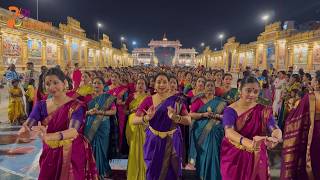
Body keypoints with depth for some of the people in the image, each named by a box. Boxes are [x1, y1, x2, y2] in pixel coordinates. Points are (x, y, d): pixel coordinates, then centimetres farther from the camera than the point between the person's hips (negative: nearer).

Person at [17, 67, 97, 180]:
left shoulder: (76, 106, -16)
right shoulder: (41, 106, -1)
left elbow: (74, 131, -31)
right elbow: (27, 125, -14)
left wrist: (48, 136, -48)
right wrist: (24, 132, -38)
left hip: (73, 156, -3)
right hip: (49, 156, 4)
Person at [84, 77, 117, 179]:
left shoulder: (108, 97, -1)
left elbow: (114, 111, -8)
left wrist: (100, 112, -18)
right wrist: (89, 112, -12)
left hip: (102, 127, -2)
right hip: (89, 126, 3)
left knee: (101, 147, 3)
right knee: (90, 147, 4)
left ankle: (102, 171, 20)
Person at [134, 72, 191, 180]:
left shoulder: (176, 100, -4)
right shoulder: (148, 100, -3)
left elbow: (188, 120, -8)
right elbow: (135, 120, -7)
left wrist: (175, 117, -26)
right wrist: (147, 118, -27)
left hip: (172, 142, 0)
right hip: (153, 141, 1)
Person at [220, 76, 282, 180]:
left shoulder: (263, 110, -5)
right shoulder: (230, 110, -13)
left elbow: (275, 129, -18)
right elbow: (229, 132, -28)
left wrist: (275, 139, -42)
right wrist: (249, 143, -46)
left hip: (256, 157, 2)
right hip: (234, 157, -2)